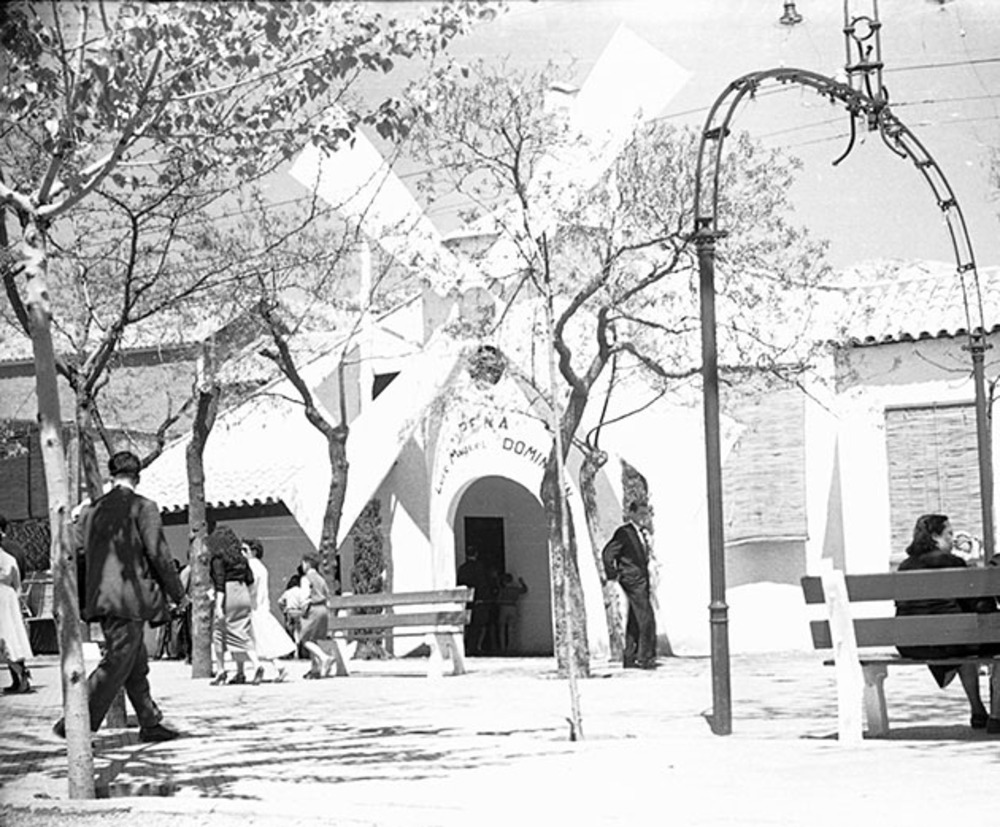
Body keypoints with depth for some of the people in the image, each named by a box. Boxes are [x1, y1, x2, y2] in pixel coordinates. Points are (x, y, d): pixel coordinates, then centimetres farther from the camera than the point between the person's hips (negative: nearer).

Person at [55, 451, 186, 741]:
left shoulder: (92, 510, 12)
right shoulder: (143, 507, -7)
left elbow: (80, 556, 15)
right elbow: (158, 553, -9)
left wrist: (83, 601, 23)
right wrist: (177, 592, 1)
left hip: (100, 596, 8)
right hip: (129, 597, -7)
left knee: (136, 663, 15)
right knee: (116, 662, -6)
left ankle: (150, 723, 19)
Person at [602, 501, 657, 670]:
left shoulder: (643, 534, 16)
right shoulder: (624, 532, -11)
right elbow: (607, 553, -15)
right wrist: (613, 574, -12)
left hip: (642, 581, 9)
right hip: (632, 581, -9)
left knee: (635, 621, 11)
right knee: (646, 619, -13)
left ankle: (630, 658, 16)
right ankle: (645, 657, -10)